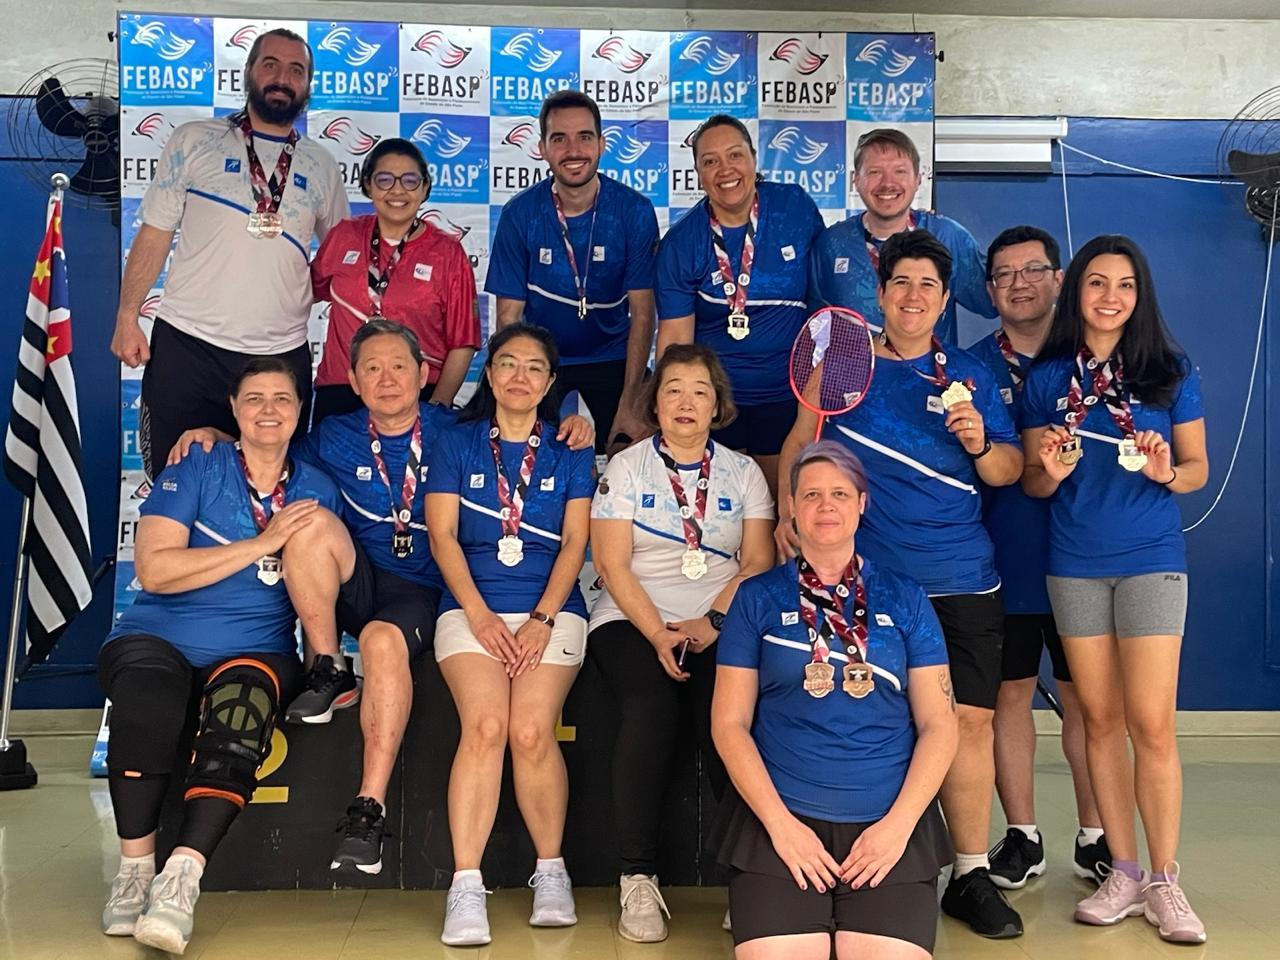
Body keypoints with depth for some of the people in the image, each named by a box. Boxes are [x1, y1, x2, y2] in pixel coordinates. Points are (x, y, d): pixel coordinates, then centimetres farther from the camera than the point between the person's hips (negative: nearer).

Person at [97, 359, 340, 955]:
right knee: (147, 701, -35)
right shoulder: (195, 470, 4)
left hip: (255, 652, 2)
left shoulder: (316, 491, 14)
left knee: (237, 714, -34)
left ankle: (181, 879, -36)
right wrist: (262, 544, -11)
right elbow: (154, 570, -8)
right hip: (157, 640, -1)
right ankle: (135, 869, -20)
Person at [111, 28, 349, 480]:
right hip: (188, 345, -2)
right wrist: (127, 316, -3)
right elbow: (154, 235, 4)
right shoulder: (195, 141, 4)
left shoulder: (320, 165, 10)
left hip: (283, 355, 2)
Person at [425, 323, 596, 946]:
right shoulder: (457, 446, 13)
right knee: (485, 723, -25)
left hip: (552, 608, 0)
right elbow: (442, 538, 3)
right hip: (471, 607, 0)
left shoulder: (570, 454, 14)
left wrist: (542, 620, -9)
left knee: (530, 730, -23)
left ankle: (551, 870, -4)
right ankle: (465, 887, -21)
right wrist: (481, 615, -10)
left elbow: (574, 544, 5)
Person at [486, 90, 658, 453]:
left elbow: (642, 312, -13)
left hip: (612, 357, 0)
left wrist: (629, 405, -20)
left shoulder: (635, 211, -15)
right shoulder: (519, 214, -14)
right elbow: (509, 316, -11)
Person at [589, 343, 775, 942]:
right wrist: (658, 634, -14)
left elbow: (758, 563, 5)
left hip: (721, 625, 1)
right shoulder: (625, 467, 10)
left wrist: (711, 622, -12)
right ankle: (637, 879, -25)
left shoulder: (743, 472, 15)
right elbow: (613, 565, 0)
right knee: (651, 706, -31)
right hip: (633, 621, -1)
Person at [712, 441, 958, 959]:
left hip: (890, 824, 1)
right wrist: (781, 824, -8)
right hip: (781, 820, -1)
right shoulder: (758, 597, 8)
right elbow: (730, 724, 3)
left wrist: (898, 824, -6)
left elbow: (939, 725, 7)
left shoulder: (904, 598, 10)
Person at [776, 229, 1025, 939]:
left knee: (968, 719, 0)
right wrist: (789, 509, -1)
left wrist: (979, 441, -9)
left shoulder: (969, 376, 11)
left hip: (962, 583, 2)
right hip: (863, 578, -1)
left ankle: (971, 875, 14)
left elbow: (1007, 473, 10)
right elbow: (802, 439, 13)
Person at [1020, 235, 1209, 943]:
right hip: (1073, 565, 2)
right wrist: (1050, 471, -14)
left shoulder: (1170, 372, 2)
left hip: (1151, 561, -2)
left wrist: (1168, 472, -16)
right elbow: (1032, 484, 8)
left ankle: (1164, 883, 8)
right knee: (1100, 719, 8)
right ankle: (1123, 872, 18)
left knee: (1151, 724, -4)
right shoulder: (1046, 378, 5)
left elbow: (1198, 468, 5)